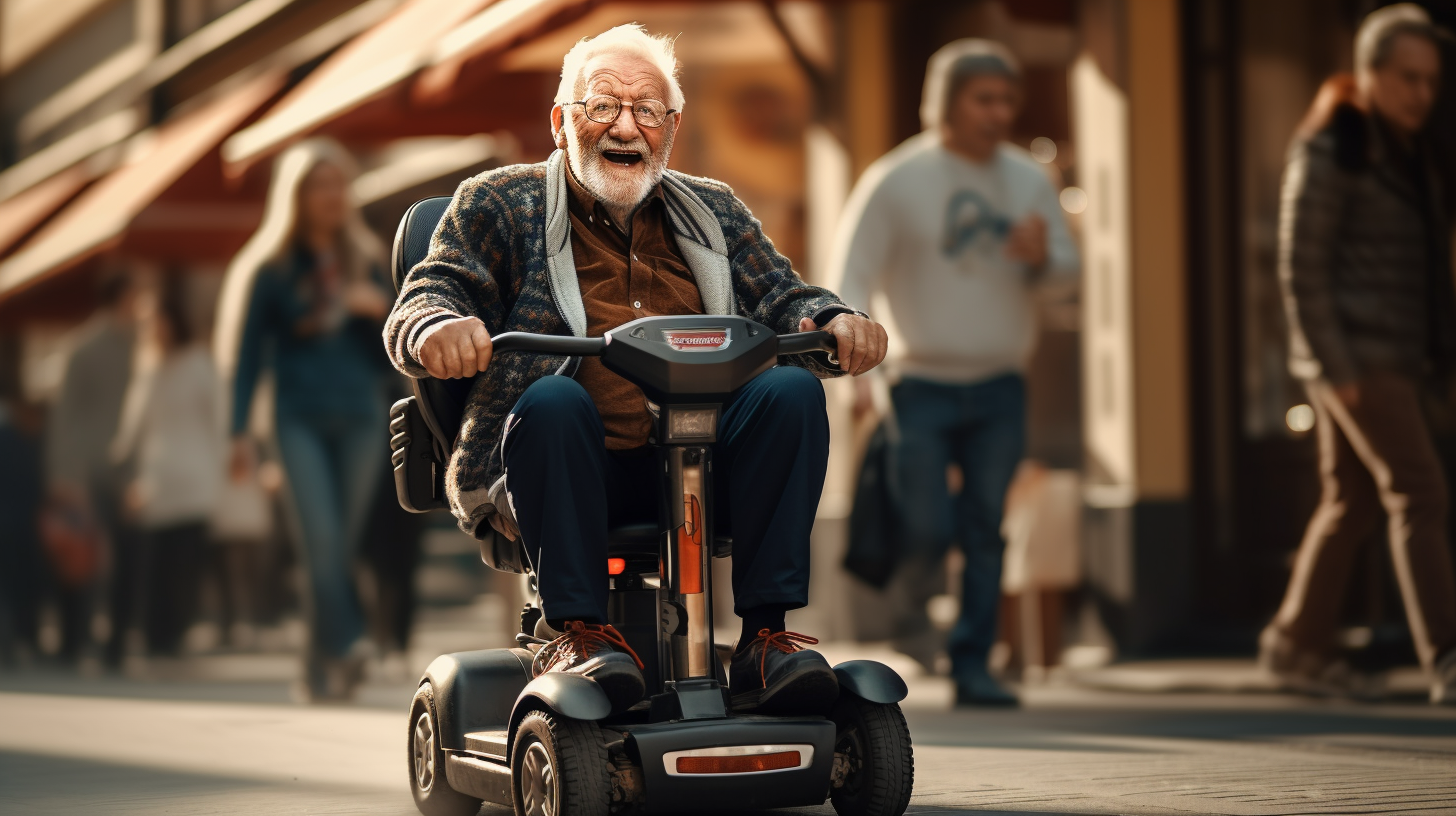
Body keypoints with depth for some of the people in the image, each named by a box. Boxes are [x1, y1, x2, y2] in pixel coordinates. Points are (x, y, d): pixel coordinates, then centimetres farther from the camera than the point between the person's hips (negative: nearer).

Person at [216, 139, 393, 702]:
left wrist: (380, 308, -6)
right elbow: (248, 353, 2)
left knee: (342, 546, 3)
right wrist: (240, 432, -5)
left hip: (359, 419, 3)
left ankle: (319, 671, 11)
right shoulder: (272, 268, 4)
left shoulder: (365, 260, 14)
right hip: (300, 417, -3)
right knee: (320, 534, -20)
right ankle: (347, 644, -31)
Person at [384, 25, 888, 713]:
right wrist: (437, 328, -24)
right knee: (552, 401, -35)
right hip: (563, 472, -3)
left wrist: (833, 322, -10)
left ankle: (766, 633, -24)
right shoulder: (498, 204, 13)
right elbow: (425, 296, 2)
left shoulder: (713, 210, 24)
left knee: (792, 391, -24)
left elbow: (781, 299, 15)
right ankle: (578, 630, -29)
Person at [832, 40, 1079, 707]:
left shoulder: (1029, 181, 8)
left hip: (1000, 388, 4)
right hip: (922, 385, -3)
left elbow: (1067, 267, 14)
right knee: (926, 531, -9)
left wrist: (1041, 257, -12)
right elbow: (851, 282, -7)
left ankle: (972, 665, 8)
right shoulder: (895, 181, -4)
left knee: (985, 532, 1)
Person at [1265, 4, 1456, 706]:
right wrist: (1335, 368, -19)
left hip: (1397, 356, 9)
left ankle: (1296, 644, 21)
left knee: (1353, 502, 11)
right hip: (1354, 353, -9)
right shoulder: (1330, 151, -11)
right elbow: (1301, 266, -15)